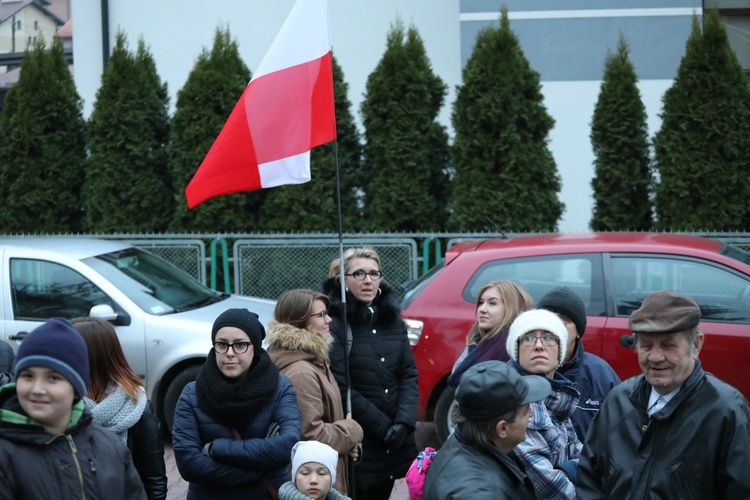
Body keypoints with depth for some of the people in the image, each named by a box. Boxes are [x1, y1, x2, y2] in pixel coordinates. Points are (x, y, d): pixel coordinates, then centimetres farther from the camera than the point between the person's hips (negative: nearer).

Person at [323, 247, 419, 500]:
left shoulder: (393, 320, 10)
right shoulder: (334, 324, -9)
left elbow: (409, 375, 7)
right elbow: (342, 388, -14)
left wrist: (404, 421, -9)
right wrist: (383, 426, -13)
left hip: (394, 442, 5)